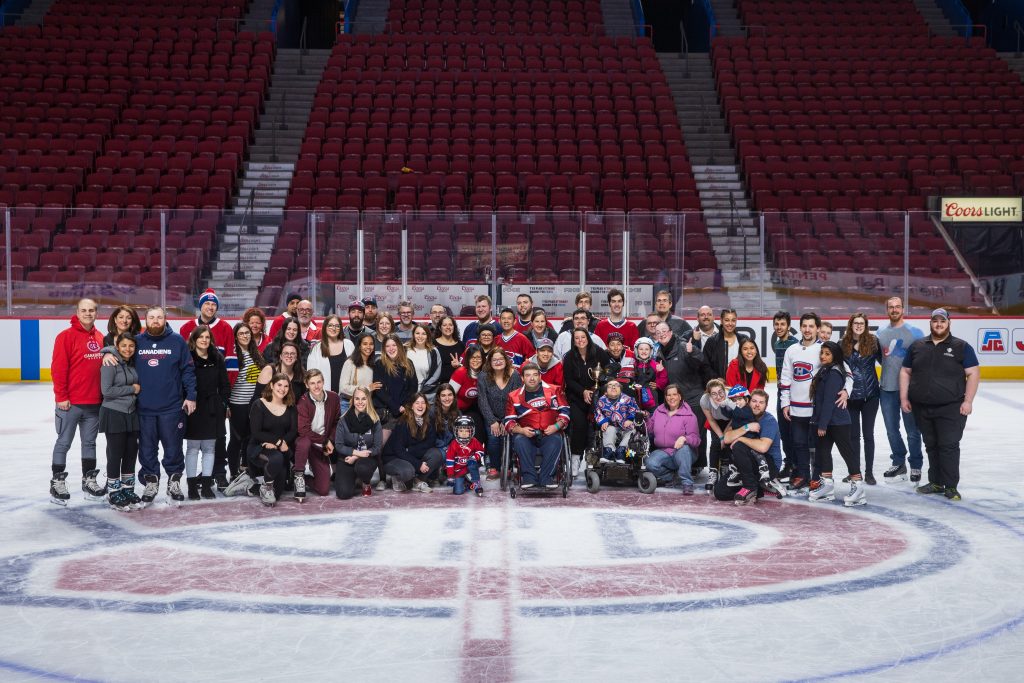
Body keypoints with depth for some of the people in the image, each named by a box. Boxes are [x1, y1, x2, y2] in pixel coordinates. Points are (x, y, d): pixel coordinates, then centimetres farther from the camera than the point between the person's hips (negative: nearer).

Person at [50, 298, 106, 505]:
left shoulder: (100, 338, 8)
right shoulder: (66, 336, -9)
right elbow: (58, 368, -12)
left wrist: (103, 394, 11)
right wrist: (61, 396, -14)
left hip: (94, 403, 6)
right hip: (70, 403, -5)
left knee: (89, 442, 13)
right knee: (63, 443, 3)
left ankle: (89, 480, 22)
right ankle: (57, 482, 10)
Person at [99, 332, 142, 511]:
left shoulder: (133, 364, 9)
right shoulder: (110, 363, -12)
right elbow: (106, 390, -18)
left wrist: (136, 390, 2)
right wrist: (131, 389, -13)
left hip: (131, 414, 7)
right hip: (113, 414, -7)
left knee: (131, 453, 11)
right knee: (115, 455, 0)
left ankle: (128, 491, 22)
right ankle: (114, 494, 10)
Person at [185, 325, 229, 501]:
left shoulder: (217, 359, 7)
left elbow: (224, 384, 11)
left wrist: (223, 402, 3)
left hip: (212, 410, 4)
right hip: (193, 409, -4)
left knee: (209, 447, 9)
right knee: (192, 448, 2)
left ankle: (206, 485, 16)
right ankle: (192, 486, 7)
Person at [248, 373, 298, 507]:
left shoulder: (290, 407, 7)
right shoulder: (259, 405, -7)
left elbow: (294, 431, -2)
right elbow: (256, 433, -14)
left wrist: (275, 444, -18)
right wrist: (278, 441, -20)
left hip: (282, 450, 4)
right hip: (259, 449, -4)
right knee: (276, 458, -39)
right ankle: (266, 486, -10)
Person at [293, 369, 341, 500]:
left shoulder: (333, 398, -4)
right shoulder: (303, 402, -16)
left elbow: (336, 423, 7)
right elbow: (304, 430, -23)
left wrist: (331, 441, -8)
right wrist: (325, 441, -19)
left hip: (323, 446, 3)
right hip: (305, 440, -3)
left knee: (323, 490, -3)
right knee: (304, 443, -43)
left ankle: (314, 470, 30)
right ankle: (298, 474, -18)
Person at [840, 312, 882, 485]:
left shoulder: (873, 342, -5)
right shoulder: (843, 344, 0)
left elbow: (883, 360, 1)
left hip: (870, 395, -2)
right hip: (850, 395, 2)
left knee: (868, 433, 6)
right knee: (853, 434, 10)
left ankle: (869, 472, 14)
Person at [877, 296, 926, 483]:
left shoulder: (914, 332, -6)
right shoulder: (880, 332, 7)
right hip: (886, 389, 4)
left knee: (912, 430, 4)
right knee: (891, 429, 13)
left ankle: (915, 466, 16)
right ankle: (899, 463, 27)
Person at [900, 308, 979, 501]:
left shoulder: (961, 347, 0)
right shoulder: (917, 346, 10)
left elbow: (973, 373, -3)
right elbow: (905, 372, 13)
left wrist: (968, 401, -10)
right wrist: (904, 398, 6)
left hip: (951, 409, -4)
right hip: (922, 408, 4)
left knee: (949, 446, -6)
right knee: (931, 446, 12)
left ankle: (951, 486, 0)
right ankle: (936, 482, 22)